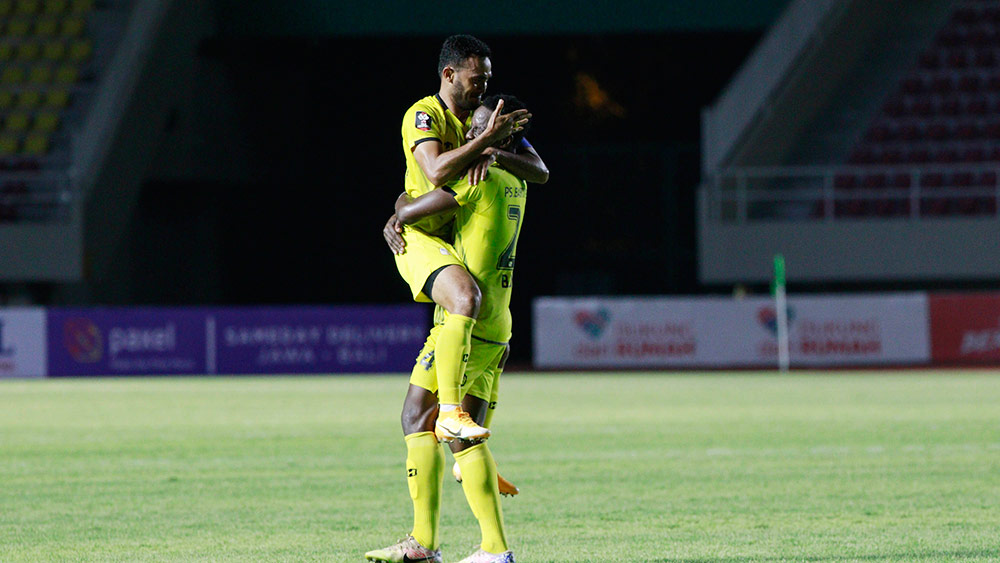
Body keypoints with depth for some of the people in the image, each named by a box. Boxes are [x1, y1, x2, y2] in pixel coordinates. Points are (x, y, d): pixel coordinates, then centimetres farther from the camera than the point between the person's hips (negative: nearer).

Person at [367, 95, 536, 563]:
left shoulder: (480, 179, -12)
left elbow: (408, 213, -10)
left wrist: (401, 205, 12)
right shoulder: (515, 186, 15)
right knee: (466, 439, 9)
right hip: (496, 329, 9)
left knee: (418, 419, -7)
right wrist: (399, 220, 17)